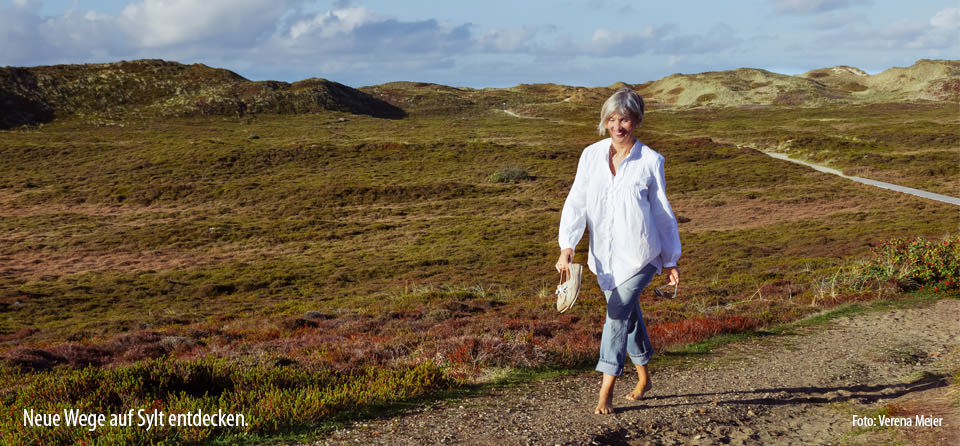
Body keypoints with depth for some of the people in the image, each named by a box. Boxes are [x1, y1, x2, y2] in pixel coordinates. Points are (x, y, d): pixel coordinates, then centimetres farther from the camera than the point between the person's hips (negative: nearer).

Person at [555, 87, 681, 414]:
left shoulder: (650, 161, -5)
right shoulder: (592, 155, 1)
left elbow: (662, 212, 3)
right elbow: (576, 202, 0)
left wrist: (671, 260, 7)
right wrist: (567, 246, -12)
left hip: (639, 253, -4)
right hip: (605, 254, 4)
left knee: (618, 311, -14)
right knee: (627, 313, 16)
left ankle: (606, 391, -9)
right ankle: (643, 377, 34)